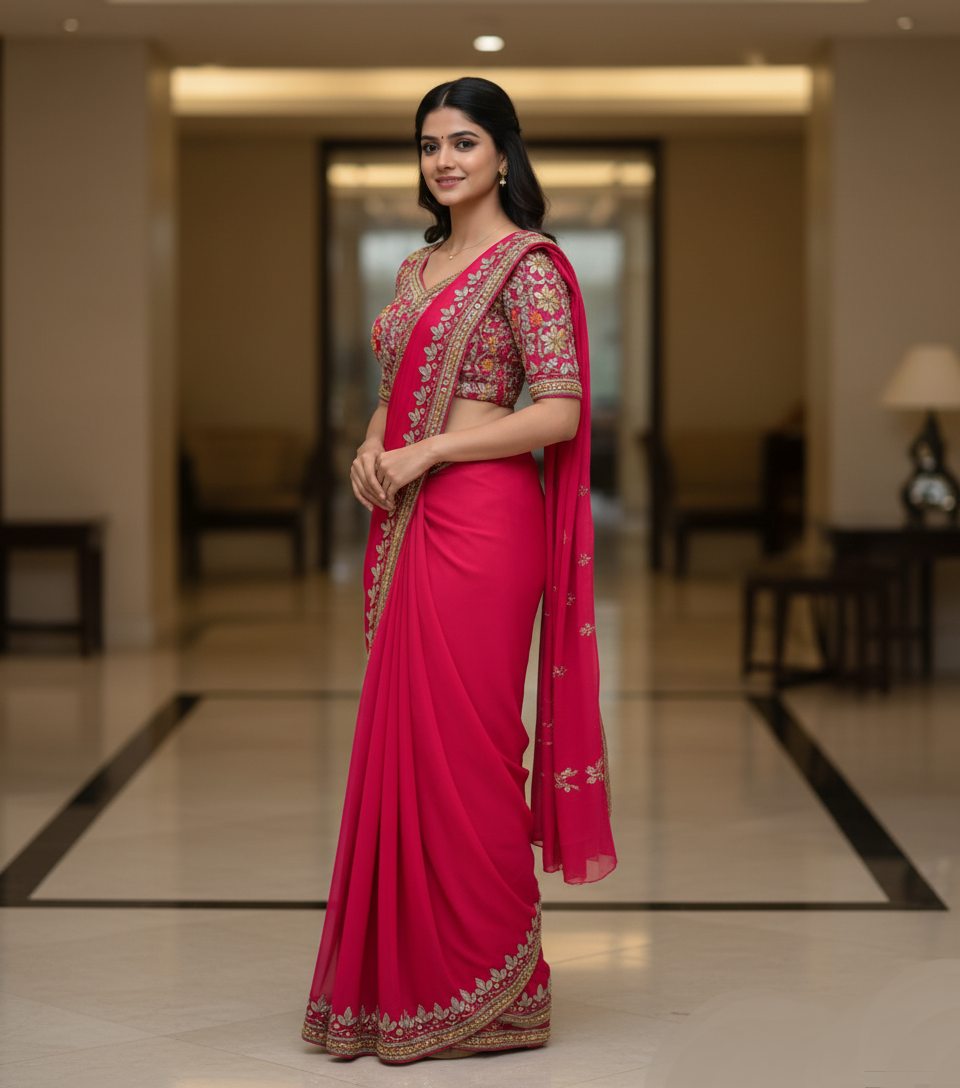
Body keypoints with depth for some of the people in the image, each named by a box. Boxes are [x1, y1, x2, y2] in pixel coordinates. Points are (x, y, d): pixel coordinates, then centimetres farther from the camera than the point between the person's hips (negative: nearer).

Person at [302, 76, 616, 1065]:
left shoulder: (528, 264, -6)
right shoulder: (418, 268, 18)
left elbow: (560, 409, -14)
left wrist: (425, 454, -14)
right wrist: (371, 446, 3)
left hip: (483, 519, -8)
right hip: (409, 523, 8)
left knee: (461, 743, -5)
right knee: (403, 738, 8)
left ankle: (486, 989, 6)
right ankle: (405, 976, 16)